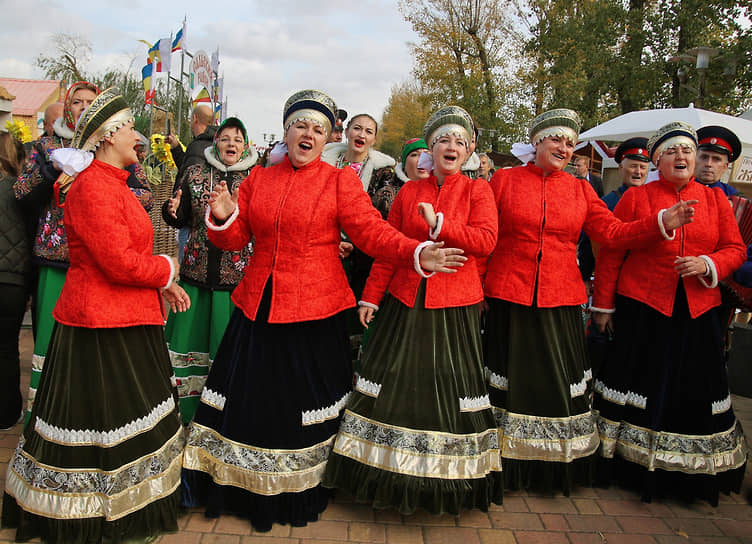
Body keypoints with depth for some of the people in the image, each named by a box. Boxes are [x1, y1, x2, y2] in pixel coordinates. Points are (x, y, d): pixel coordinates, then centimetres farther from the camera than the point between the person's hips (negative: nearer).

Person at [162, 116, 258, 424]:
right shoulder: (195, 174, 8)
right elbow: (183, 219, 12)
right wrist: (172, 212, -10)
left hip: (238, 275, -2)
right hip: (197, 271, 2)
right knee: (192, 335, 10)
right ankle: (187, 411, 27)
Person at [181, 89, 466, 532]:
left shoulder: (341, 180, -1)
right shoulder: (258, 179, 10)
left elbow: (371, 231, -11)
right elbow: (236, 238, 11)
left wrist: (417, 253, -26)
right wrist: (223, 217, -11)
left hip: (314, 312, -3)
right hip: (258, 308, 4)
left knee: (303, 402, 7)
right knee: (247, 398, 10)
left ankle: (302, 494, 30)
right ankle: (244, 489, 32)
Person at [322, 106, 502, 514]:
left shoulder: (477, 191, 3)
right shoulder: (409, 192, 10)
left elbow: (486, 240, -12)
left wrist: (438, 224, -20)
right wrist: (370, 298, 7)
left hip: (454, 308, -2)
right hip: (404, 302, 3)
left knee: (449, 388, 5)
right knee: (396, 384, 5)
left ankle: (447, 479, 24)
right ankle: (390, 474, 22)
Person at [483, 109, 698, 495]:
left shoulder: (580, 190, 11)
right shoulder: (504, 180, 3)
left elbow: (611, 232, 3)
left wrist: (662, 224, -10)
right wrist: (477, 287, -6)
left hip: (560, 301, 3)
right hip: (509, 297, -2)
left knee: (561, 380, 6)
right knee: (512, 378, 5)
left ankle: (558, 467, 24)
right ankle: (509, 464, 21)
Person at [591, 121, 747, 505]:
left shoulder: (716, 199, 10)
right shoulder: (635, 198, 0)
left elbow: (736, 249, 10)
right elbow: (610, 254, -1)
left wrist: (709, 264, -12)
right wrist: (603, 304, -2)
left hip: (697, 312, 3)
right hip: (643, 310, -3)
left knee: (696, 388, 8)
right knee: (642, 385, 3)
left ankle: (692, 475, 26)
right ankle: (632, 466, 19)